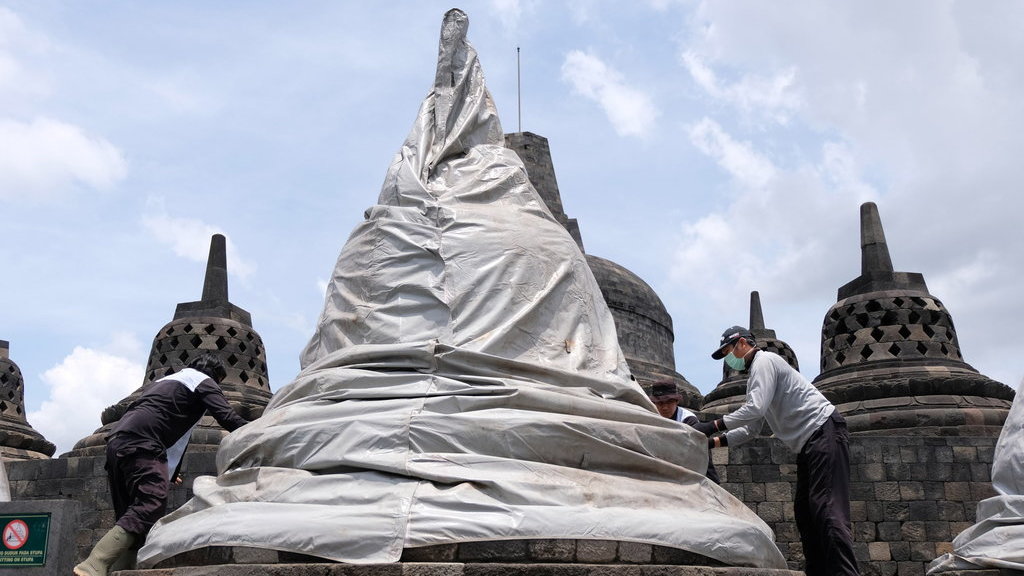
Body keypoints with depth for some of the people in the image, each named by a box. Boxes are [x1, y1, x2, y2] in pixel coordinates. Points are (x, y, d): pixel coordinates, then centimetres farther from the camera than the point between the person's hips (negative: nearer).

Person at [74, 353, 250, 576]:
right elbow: (228, 418, -1)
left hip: (117, 440, 9)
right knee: (150, 507, -21)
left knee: (128, 519, 9)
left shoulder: (166, 380, 36)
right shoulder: (203, 380, 12)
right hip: (140, 443, -9)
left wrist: (168, 472, 48)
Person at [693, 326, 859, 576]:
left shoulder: (764, 361, -6)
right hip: (809, 443, 11)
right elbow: (751, 428, 21)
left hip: (824, 430, -11)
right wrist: (714, 442, 11)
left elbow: (756, 408, -21)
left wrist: (712, 426, -17)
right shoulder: (755, 374, 24)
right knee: (804, 510, 6)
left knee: (826, 508, -19)